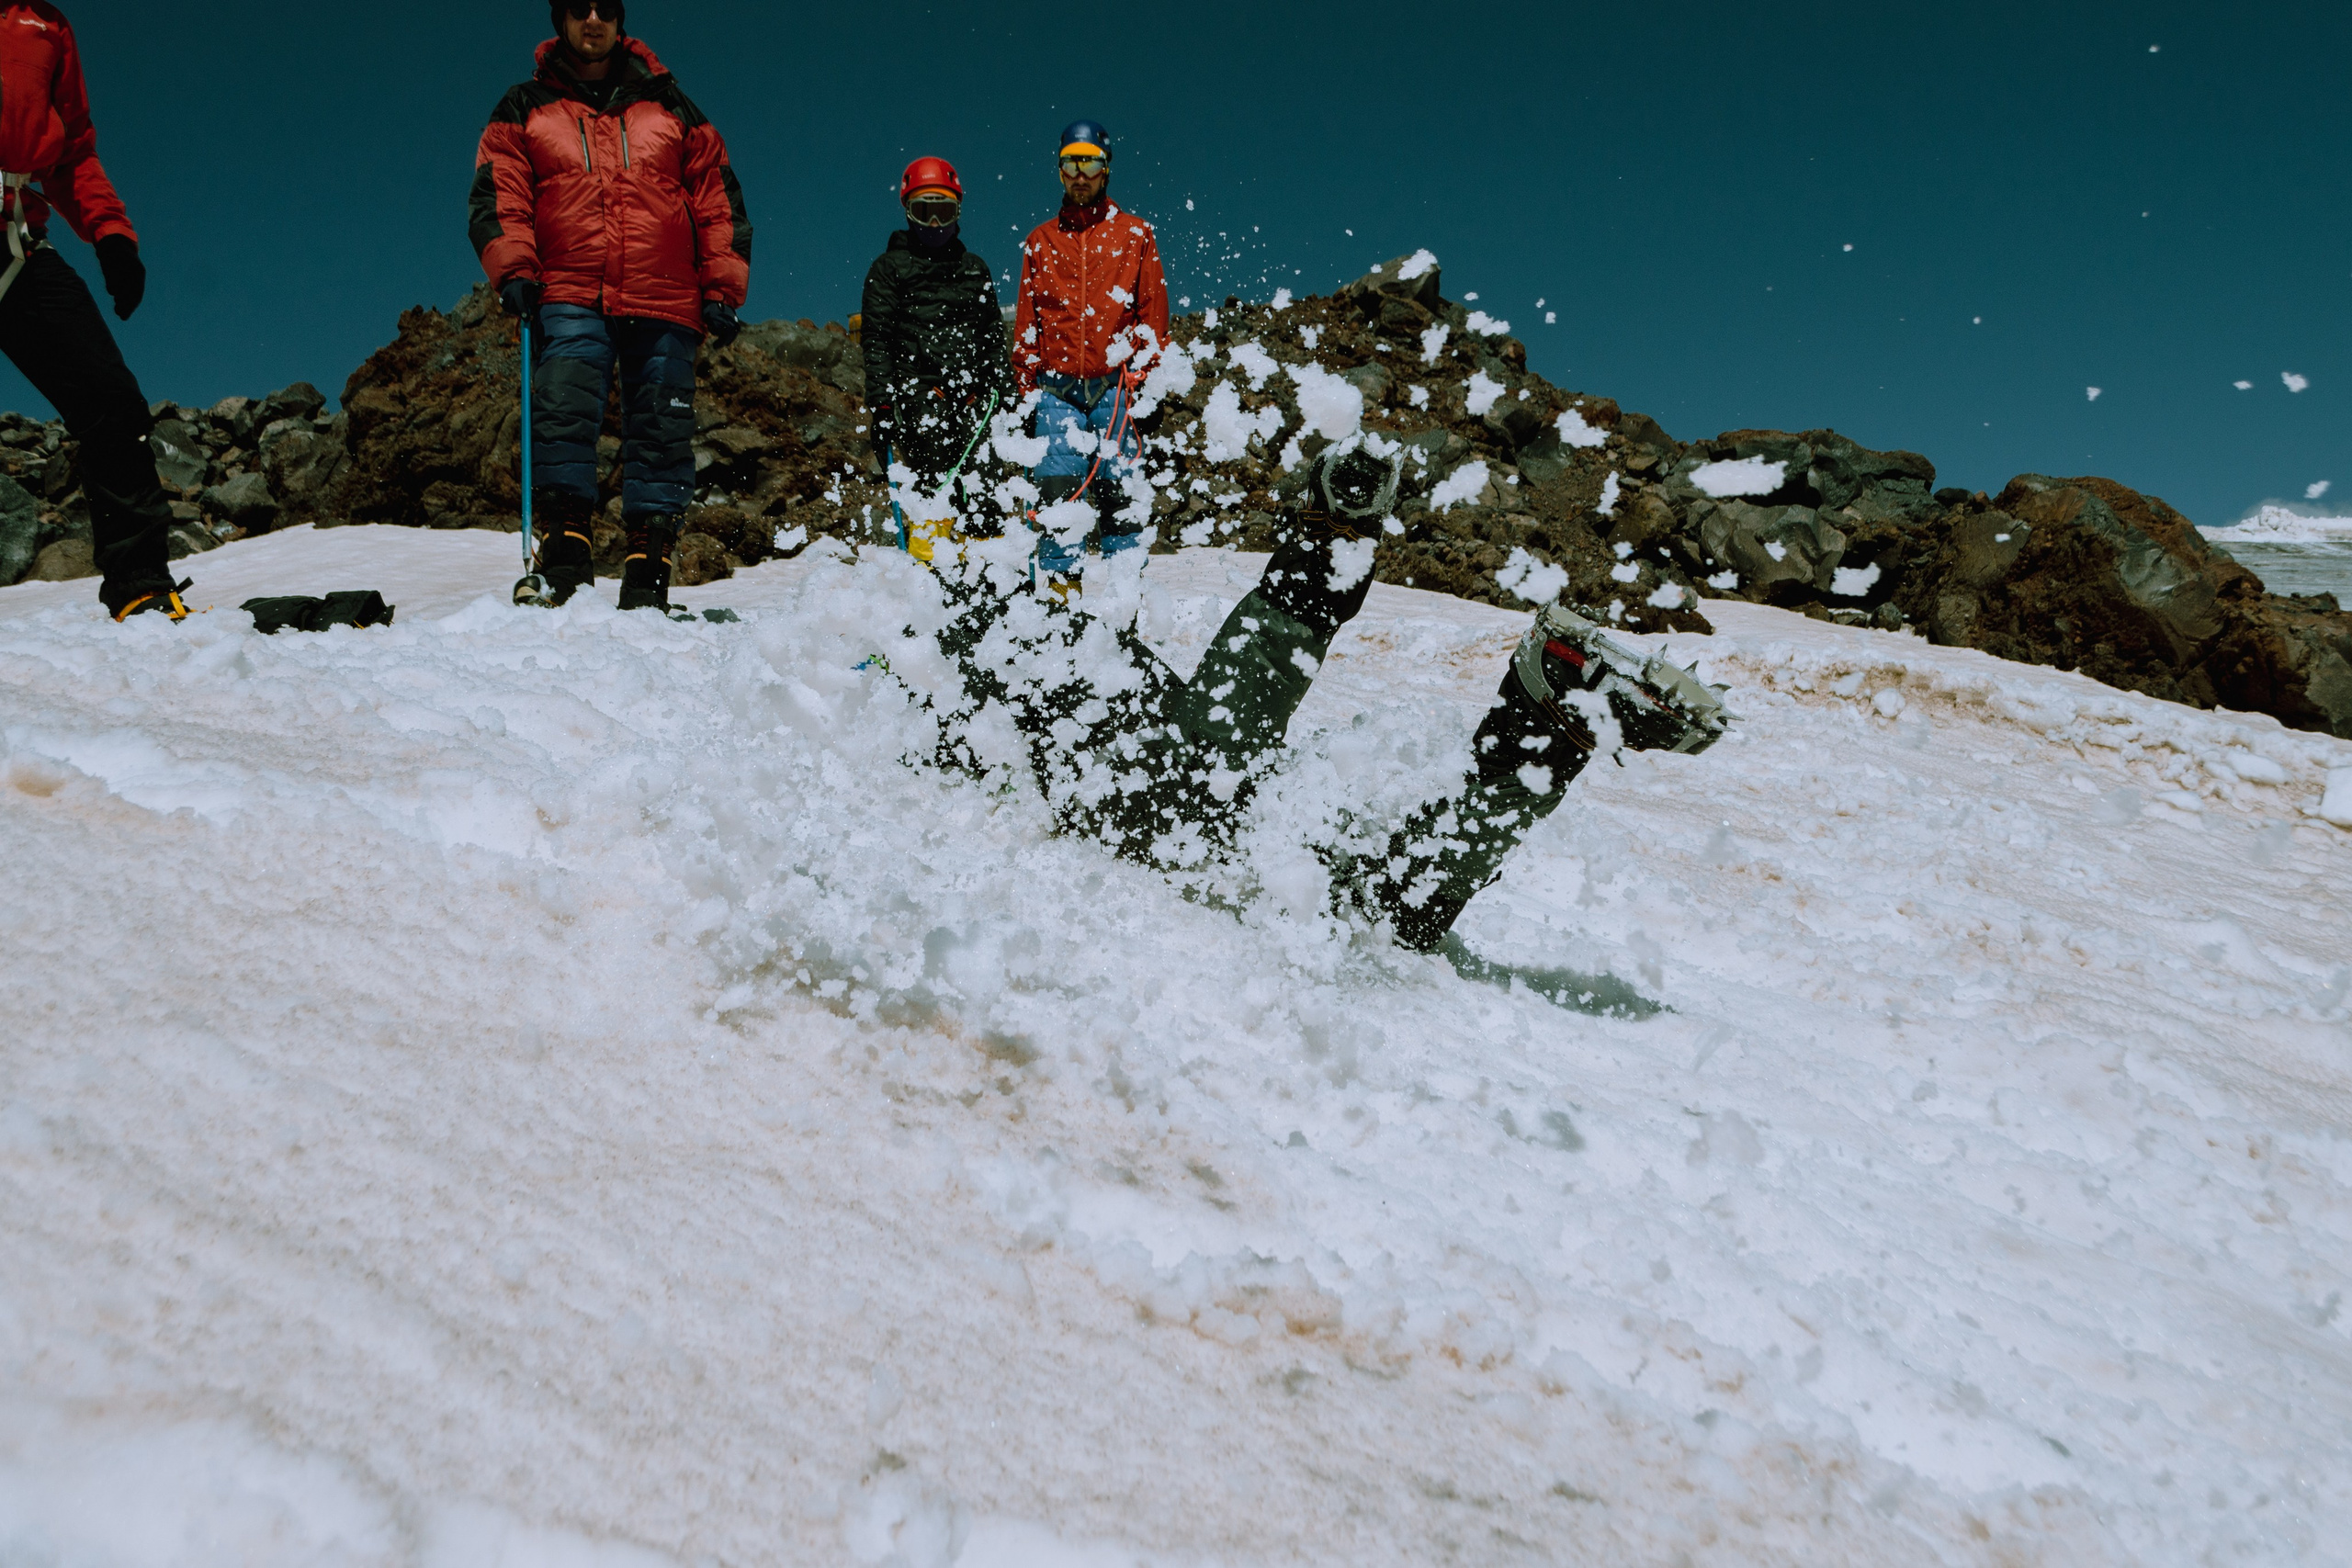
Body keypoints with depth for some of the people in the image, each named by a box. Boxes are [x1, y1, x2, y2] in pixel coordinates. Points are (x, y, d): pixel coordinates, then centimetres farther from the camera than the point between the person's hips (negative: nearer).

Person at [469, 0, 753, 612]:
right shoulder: (524, 111, 17)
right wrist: (513, 271, -8)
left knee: (661, 433, -3)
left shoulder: (669, 107, 18)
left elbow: (718, 199, 15)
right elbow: (498, 198, 9)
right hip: (570, 299, -1)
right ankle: (565, 563, -20)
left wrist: (721, 288, 5)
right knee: (564, 409, -21)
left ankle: (648, 574, 0)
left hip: (664, 302, 1)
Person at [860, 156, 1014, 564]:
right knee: (932, 489, -15)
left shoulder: (975, 270, 22)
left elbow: (994, 338, 23)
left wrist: (1004, 389, 13)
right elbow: (877, 341, 2)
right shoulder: (888, 268, 9)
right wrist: (880, 400, -8)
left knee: (977, 495, 1)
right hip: (918, 392, -4)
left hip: (971, 395, 4)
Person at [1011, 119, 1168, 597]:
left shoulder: (1135, 235, 12)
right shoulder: (1041, 241, 16)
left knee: (1120, 486, -4)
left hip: (1116, 386, -1)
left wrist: (1141, 366, -4)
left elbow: (1153, 310, 9)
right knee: (1058, 485, -8)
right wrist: (1027, 381, 5)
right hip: (1057, 385, 1)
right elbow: (1026, 320, 15)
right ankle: (1060, 582, -4)